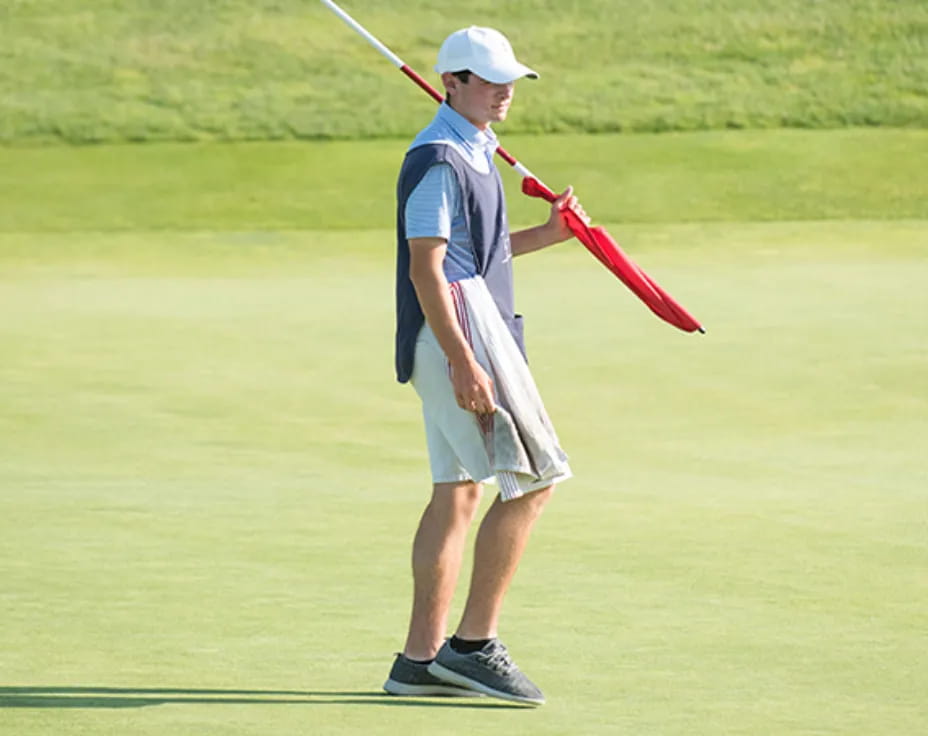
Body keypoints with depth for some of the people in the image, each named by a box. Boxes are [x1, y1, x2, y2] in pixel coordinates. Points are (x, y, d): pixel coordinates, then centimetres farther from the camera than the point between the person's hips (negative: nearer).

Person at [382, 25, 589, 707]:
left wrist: (547, 235, 14)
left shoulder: (475, 151, 17)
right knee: (533, 477, -10)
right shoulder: (438, 159, -14)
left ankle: (420, 660, 11)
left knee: (459, 491, 10)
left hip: (473, 330, 10)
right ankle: (474, 644, -7)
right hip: (458, 329, -10)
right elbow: (425, 268, -20)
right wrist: (462, 362, -25)